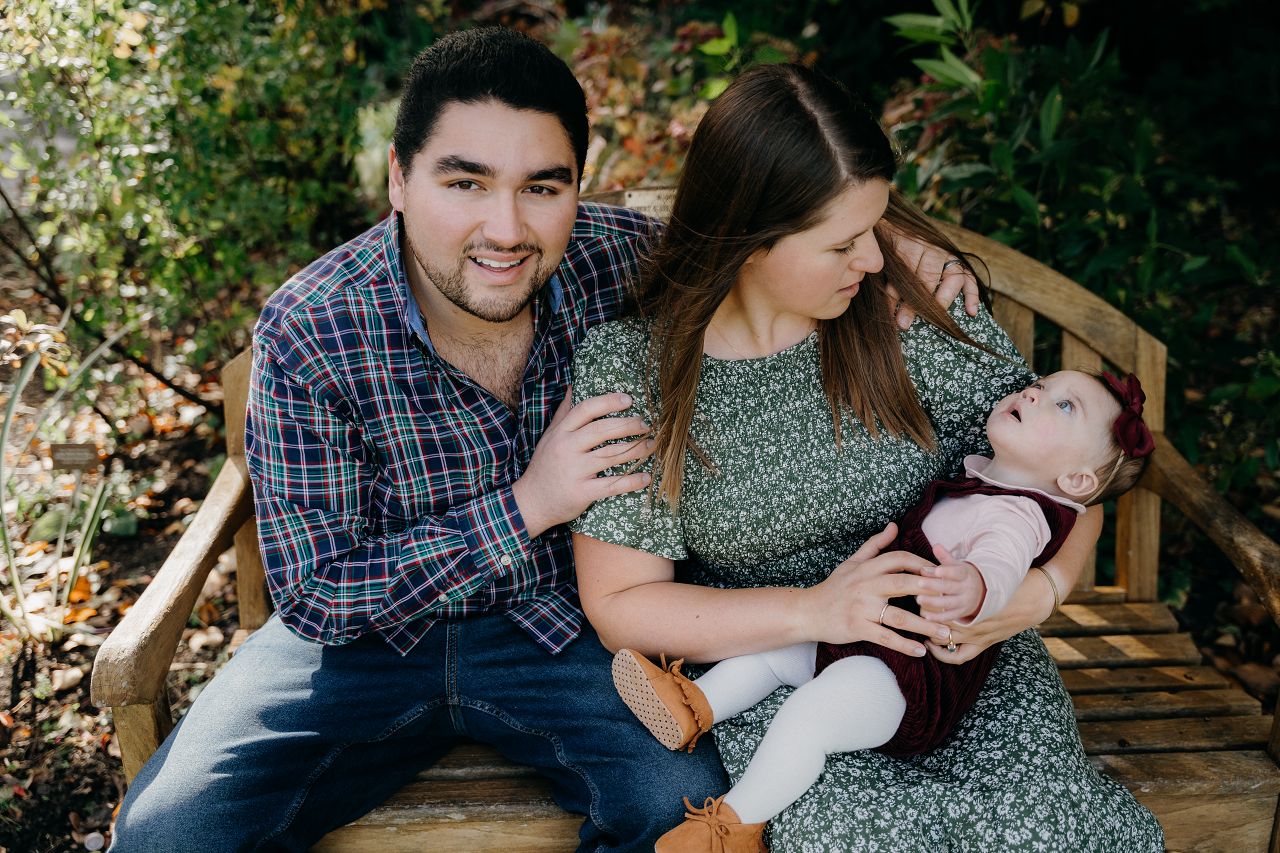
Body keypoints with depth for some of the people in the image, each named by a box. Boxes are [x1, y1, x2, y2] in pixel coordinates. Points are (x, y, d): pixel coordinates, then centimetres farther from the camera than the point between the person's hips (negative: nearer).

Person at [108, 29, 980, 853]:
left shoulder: (626, 259, -14)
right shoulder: (309, 336, -20)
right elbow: (314, 595, -17)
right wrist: (525, 507, -27)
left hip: (565, 622, 1)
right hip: (368, 632, 0)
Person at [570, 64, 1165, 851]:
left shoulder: (912, 299, -7)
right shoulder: (632, 367, -11)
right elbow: (619, 607, -8)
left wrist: (1045, 584, -21)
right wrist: (811, 610, -20)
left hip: (955, 649, 3)